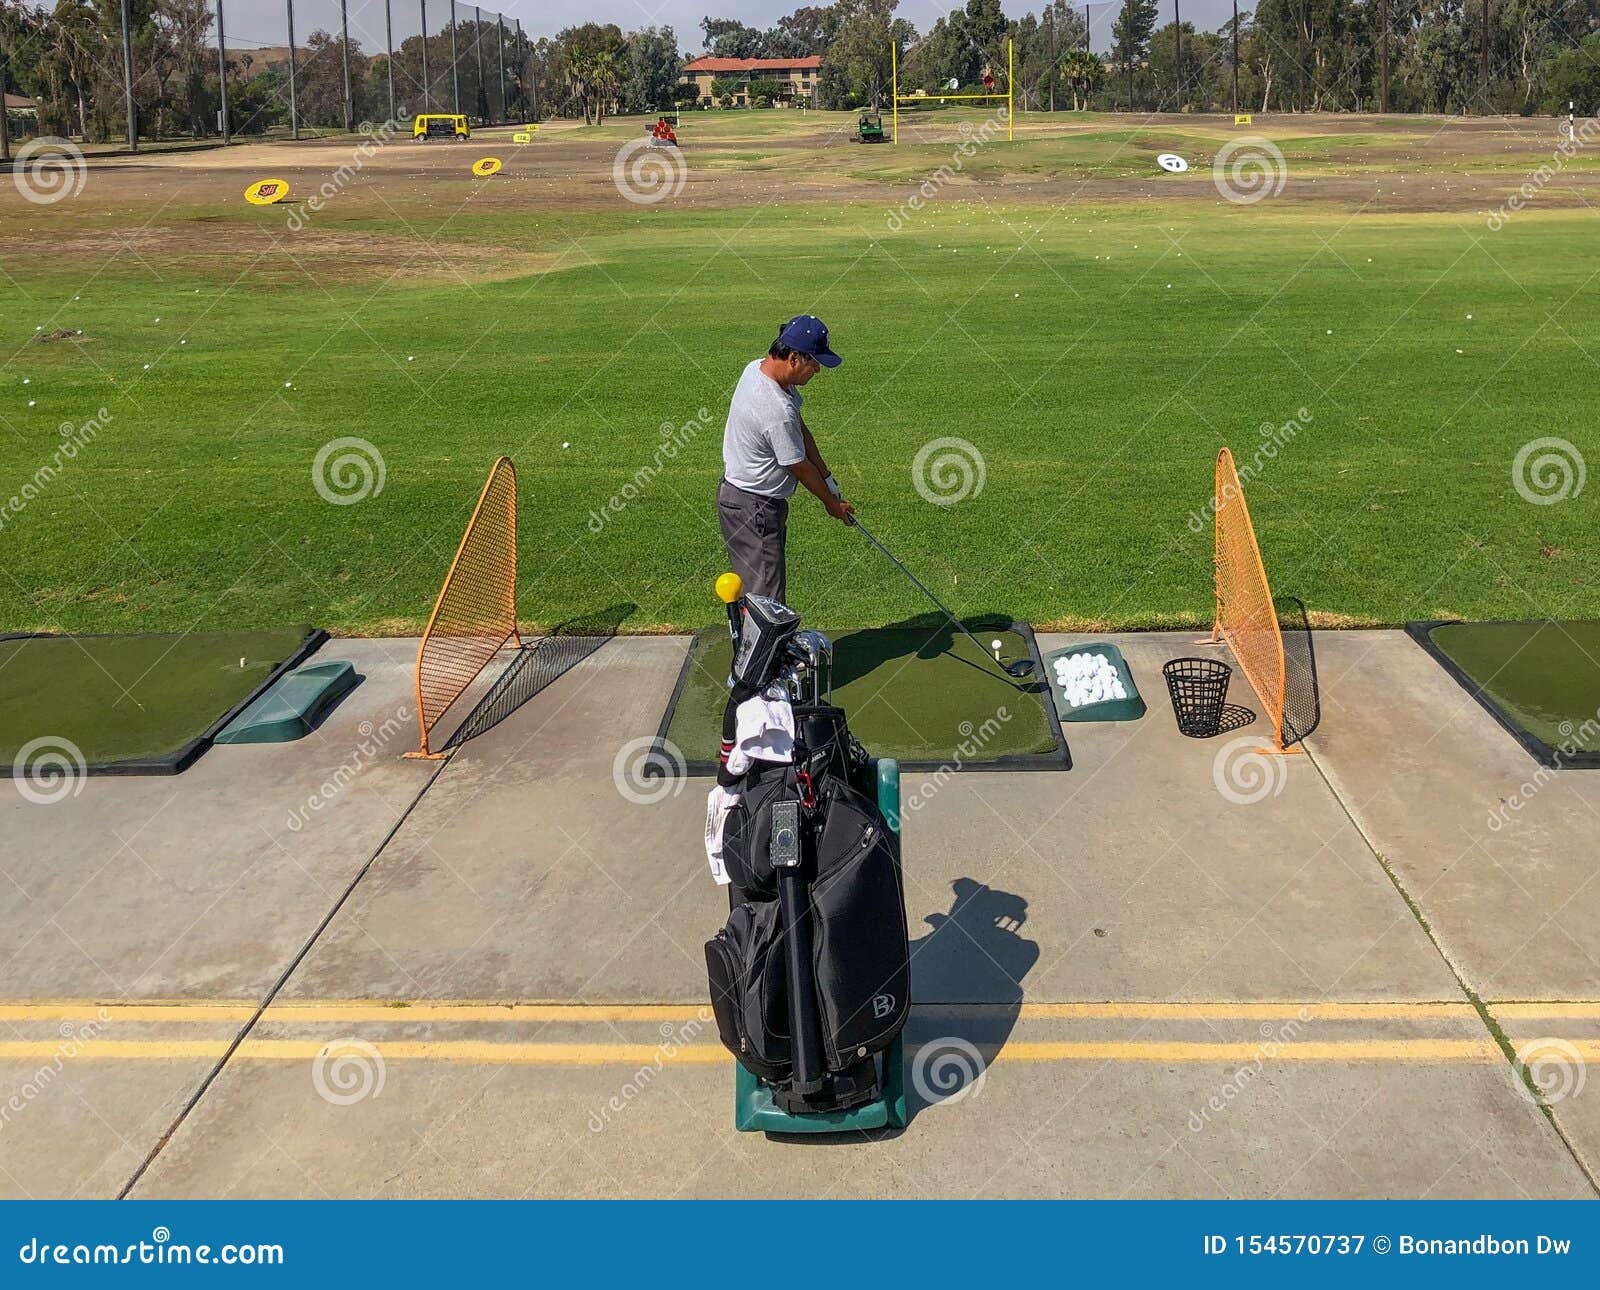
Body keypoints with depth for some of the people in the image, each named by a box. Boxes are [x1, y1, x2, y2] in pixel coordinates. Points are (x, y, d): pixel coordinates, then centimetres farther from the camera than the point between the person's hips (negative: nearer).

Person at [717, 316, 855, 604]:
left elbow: (800, 428, 8)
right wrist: (831, 502, 2)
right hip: (753, 507, -10)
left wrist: (826, 476, 8)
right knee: (765, 594, -5)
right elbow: (799, 468, -16)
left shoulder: (757, 368, -1)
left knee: (757, 585, 20)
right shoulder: (777, 412, -31)